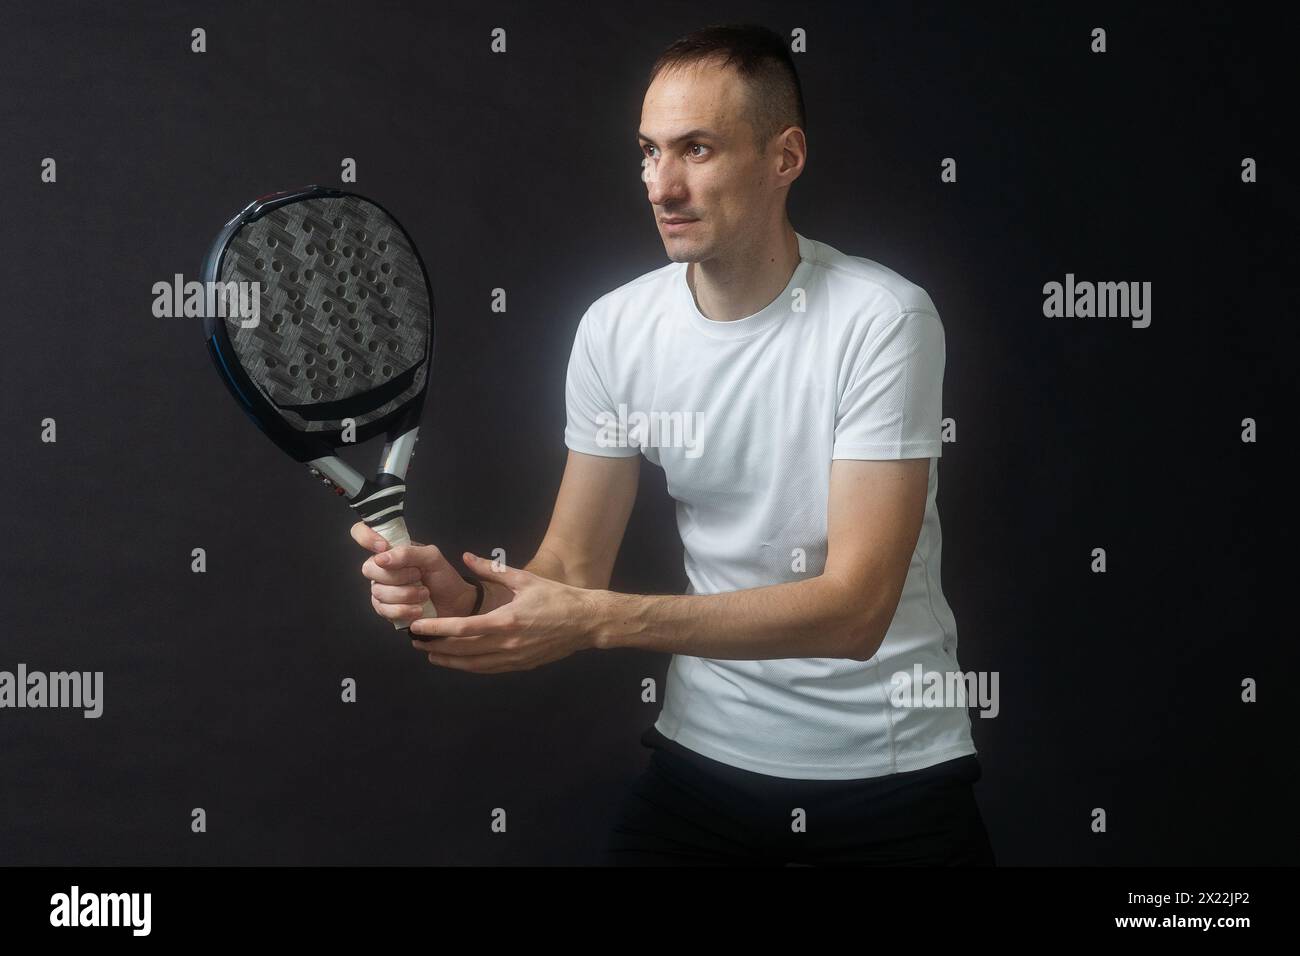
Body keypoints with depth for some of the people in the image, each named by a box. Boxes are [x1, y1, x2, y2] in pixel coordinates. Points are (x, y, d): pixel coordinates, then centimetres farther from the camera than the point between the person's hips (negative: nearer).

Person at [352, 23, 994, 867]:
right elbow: (573, 567, -2)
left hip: (893, 766, -3)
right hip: (706, 753, 3)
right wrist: (465, 602, -24)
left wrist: (596, 621, -32)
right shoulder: (615, 329, -5)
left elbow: (854, 608, -25)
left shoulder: (883, 318, -19)